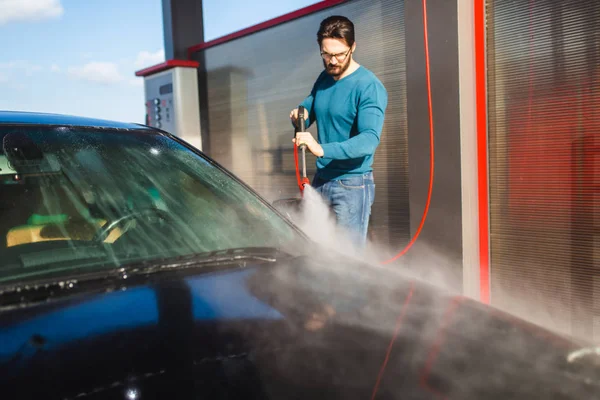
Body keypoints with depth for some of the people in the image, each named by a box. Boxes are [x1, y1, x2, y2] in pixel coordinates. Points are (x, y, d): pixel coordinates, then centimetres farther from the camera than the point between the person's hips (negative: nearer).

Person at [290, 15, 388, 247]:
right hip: (321, 180, 7)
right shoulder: (323, 79, 8)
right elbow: (307, 108, 17)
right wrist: (298, 116, -8)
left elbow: (370, 138, -26)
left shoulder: (369, 86, -15)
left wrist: (322, 149, -38)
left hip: (352, 185, -7)